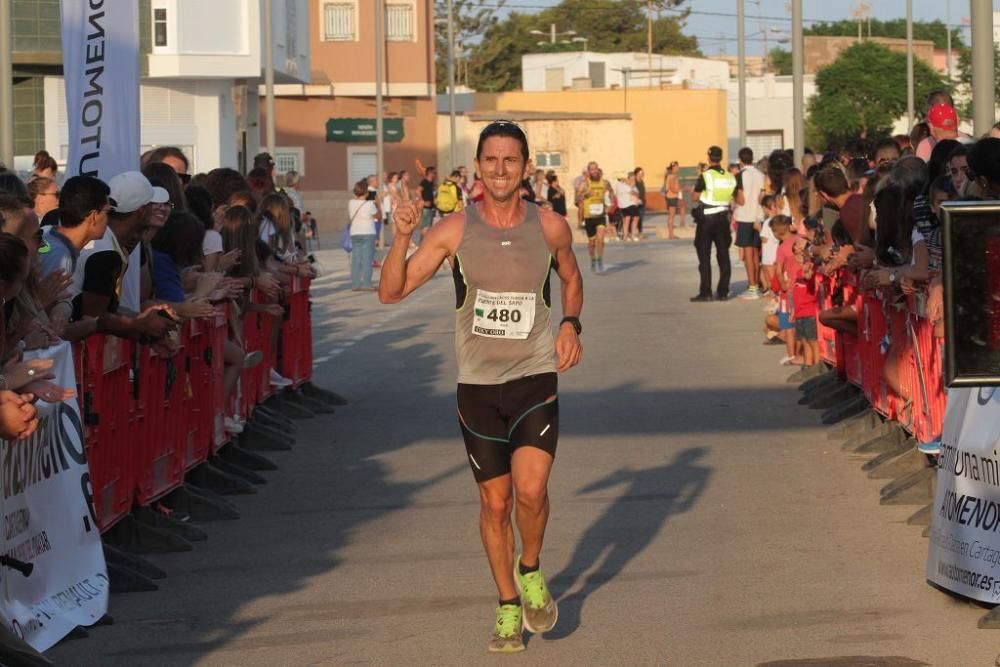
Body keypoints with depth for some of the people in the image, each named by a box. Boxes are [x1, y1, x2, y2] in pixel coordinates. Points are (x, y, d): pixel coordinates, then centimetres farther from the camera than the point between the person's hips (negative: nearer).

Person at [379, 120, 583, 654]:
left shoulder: (550, 227, -1)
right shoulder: (455, 230, -6)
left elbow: (571, 278, 20)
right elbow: (391, 292, -7)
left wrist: (571, 324, 2)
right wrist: (402, 239, -23)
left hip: (535, 376, 0)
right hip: (477, 383, 1)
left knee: (530, 490, -18)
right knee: (495, 502, 7)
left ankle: (531, 571, 12)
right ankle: (508, 606, 26)